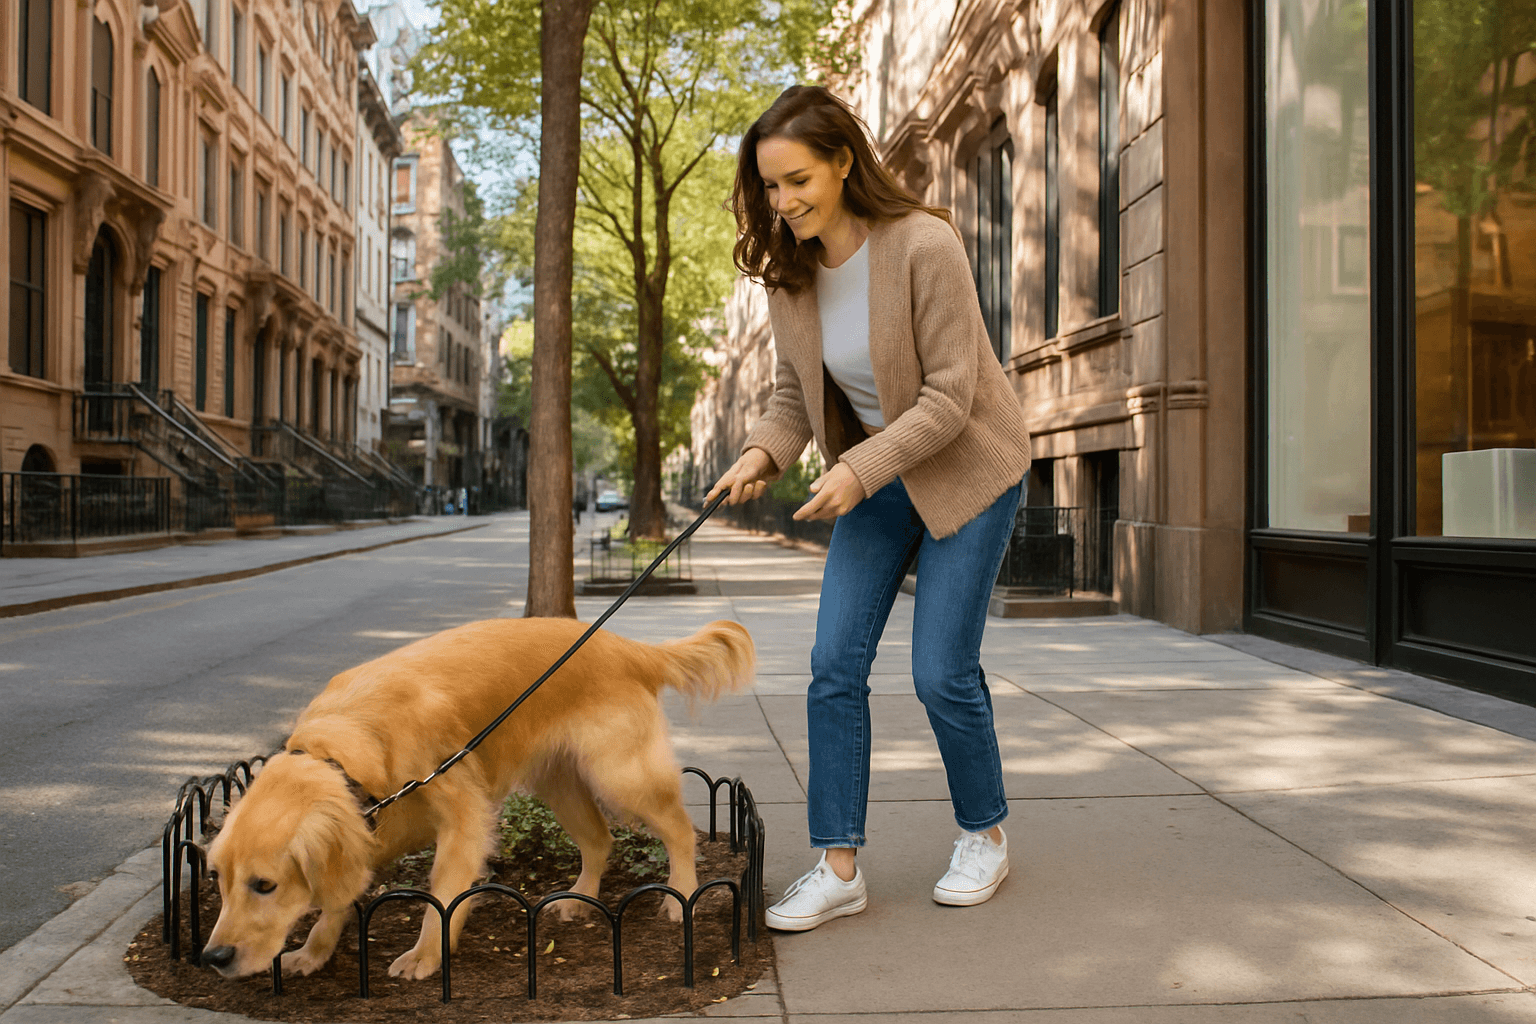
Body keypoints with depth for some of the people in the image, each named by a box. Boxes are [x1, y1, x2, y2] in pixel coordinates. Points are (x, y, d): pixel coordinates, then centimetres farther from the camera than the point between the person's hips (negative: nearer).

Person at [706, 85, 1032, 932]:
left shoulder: (924, 246, -22)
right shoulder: (788, 271, -4)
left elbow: (950, 395, -22)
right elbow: (794, 392, 4)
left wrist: (860, 470, -29)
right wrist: (764, 452, -15)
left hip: (965, 471, -5)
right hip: (873, 475, 6)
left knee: (941, 672, -4)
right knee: (834, 664, -2)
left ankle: (985, 836, 22)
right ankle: (838, 864, 8)